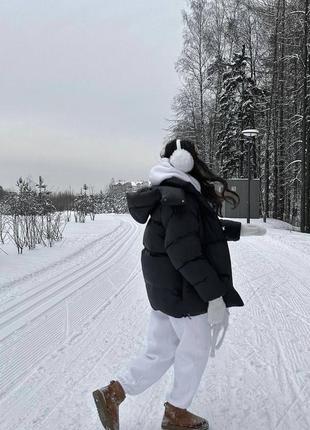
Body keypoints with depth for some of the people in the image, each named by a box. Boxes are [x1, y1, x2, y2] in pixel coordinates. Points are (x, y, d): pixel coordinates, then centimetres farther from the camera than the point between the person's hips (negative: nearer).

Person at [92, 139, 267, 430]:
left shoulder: (171, 194, 11)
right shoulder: (180, 198, -21)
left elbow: (205, 228, 25)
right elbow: (185, 252, -29)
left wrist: (240, 229, 27)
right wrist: (214, 296, -26)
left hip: (165, 289, 9)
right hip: (185, 291, -9)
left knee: (159, 353, 17)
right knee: (196, 351, 11)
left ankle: (112, 393, 17)